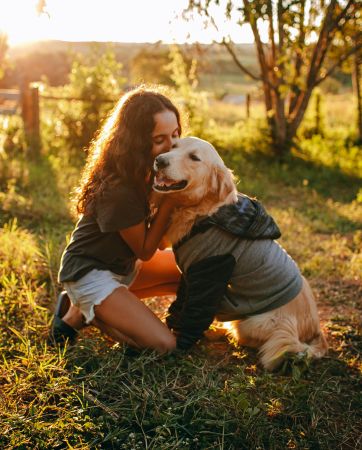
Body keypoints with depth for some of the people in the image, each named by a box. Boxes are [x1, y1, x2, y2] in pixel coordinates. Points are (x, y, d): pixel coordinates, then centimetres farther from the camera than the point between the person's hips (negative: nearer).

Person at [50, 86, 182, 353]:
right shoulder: (117, 190, -30)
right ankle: (80, 314, 1)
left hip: (124, 266, 9)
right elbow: (145, 251, -18)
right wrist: (170, 198, -25)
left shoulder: (144, 171, -5)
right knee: (164, 345, -19)